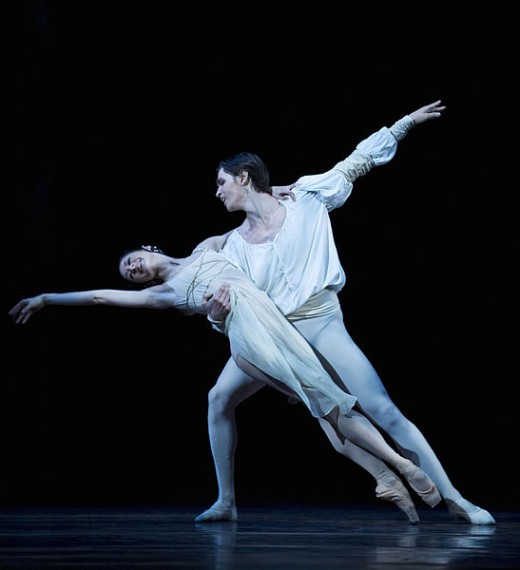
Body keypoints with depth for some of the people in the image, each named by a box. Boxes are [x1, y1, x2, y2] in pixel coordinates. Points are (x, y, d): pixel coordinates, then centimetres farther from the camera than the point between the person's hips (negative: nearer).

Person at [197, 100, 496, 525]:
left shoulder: (307, 197, 1)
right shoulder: (236, 243, 7)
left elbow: (358, 162, 7)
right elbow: (231, 306, 5)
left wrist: (408, 122, 7)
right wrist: (216, 311, -19)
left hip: (321, 325, -4)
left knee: (384, 411, -12)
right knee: (220, 397, -10)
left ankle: (453, 498, -10)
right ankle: (226, 501, 2)